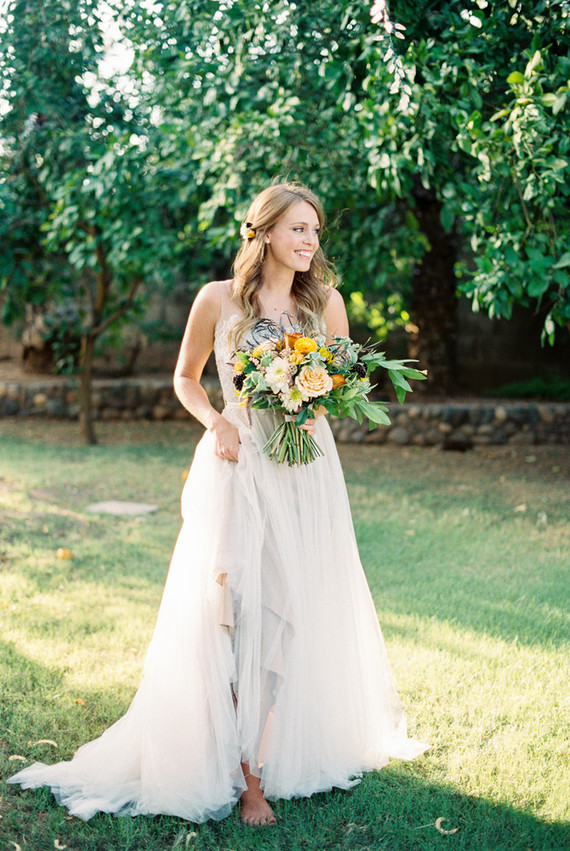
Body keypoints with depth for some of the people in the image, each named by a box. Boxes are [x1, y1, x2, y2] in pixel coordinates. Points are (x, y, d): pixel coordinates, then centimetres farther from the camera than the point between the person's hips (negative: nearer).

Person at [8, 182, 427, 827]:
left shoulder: (325, 300, 6)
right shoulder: (218, 299, -1)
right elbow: (185, 377, 10)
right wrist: (215, 421, -9)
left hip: (309, 468, 3)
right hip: (239, 465, -3)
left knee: (305, 607, 5)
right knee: (239, 609, -5)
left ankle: (301, 748, 21)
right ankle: (248, 777, 4)